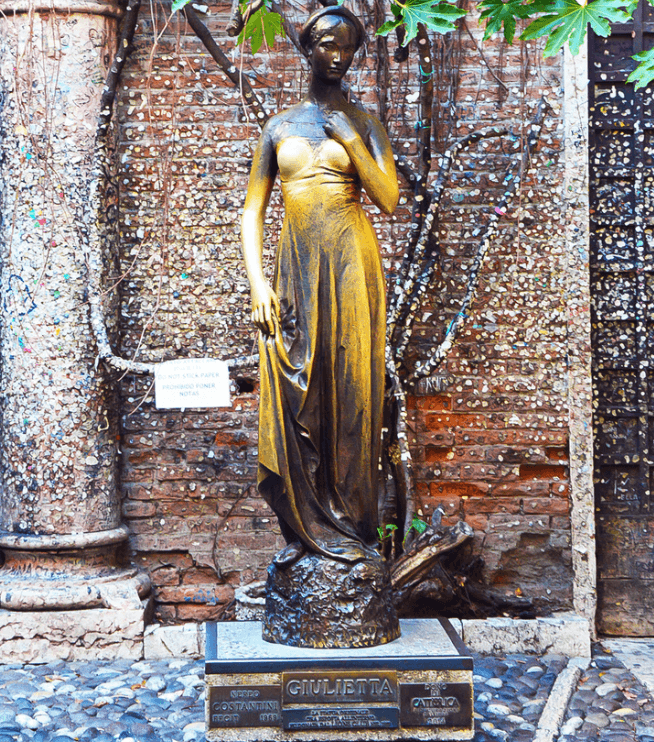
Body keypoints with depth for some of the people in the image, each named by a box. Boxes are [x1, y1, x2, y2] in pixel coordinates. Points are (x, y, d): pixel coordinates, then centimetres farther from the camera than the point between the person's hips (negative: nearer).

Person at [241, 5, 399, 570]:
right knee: (292, 396, 1)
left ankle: (350, 526, 10)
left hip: (349, 265, -2)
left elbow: (390, 200, -6)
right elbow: (253, 211, 8)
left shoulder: (363, 124, 7)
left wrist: (349, 138, -8)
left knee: (348, 391, -1)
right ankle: (302, 528, 13)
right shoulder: (279, 127, 12)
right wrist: (258, 281, -4)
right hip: (295, 268, 2)